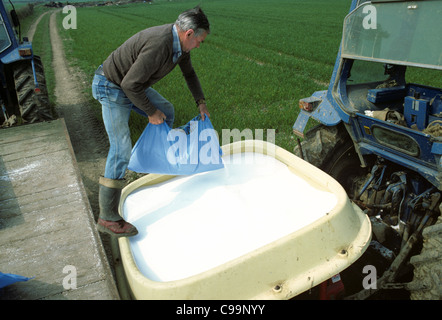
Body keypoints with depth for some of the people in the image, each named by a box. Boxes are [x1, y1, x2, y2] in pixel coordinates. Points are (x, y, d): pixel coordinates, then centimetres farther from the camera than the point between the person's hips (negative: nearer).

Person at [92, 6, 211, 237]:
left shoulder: (180, 42, -2)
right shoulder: (159, 45, -33)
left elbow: (189, 73, 16)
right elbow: (131, 85, -29)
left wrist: (201, 103, 17)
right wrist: (151, 112, -17)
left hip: (130, 84, 10)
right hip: (111, 88, -9)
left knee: (166, 112, 21)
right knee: (121, 151, -15)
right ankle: (107, 218, -8)